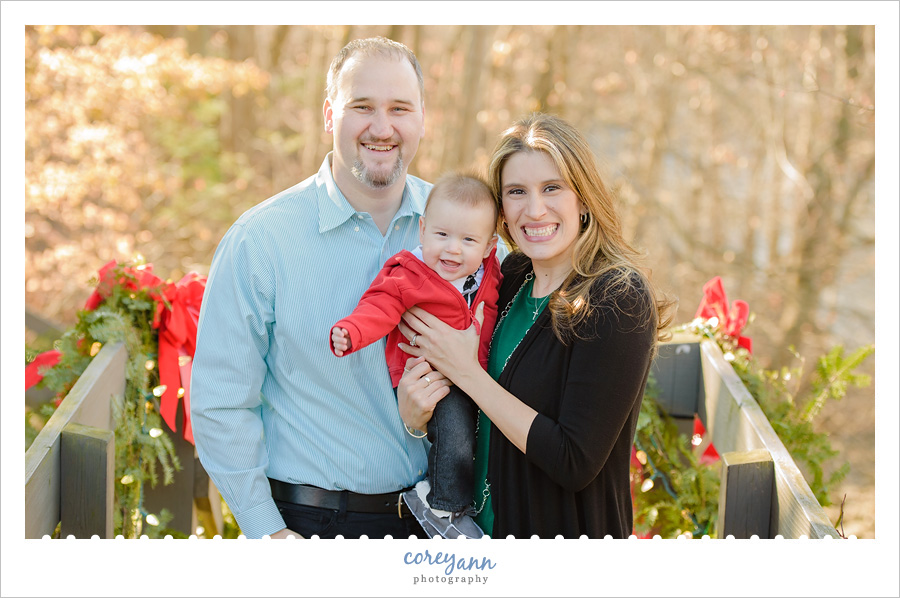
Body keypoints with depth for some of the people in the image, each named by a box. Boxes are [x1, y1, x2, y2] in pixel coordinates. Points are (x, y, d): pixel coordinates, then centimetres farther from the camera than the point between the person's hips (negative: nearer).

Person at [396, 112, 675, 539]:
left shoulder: (619, 300, -21)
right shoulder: (511, 276, -2)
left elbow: (576, 463, -25)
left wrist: (466, 372, -21)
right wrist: (416, 414, -13)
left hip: (569, 532, -6)